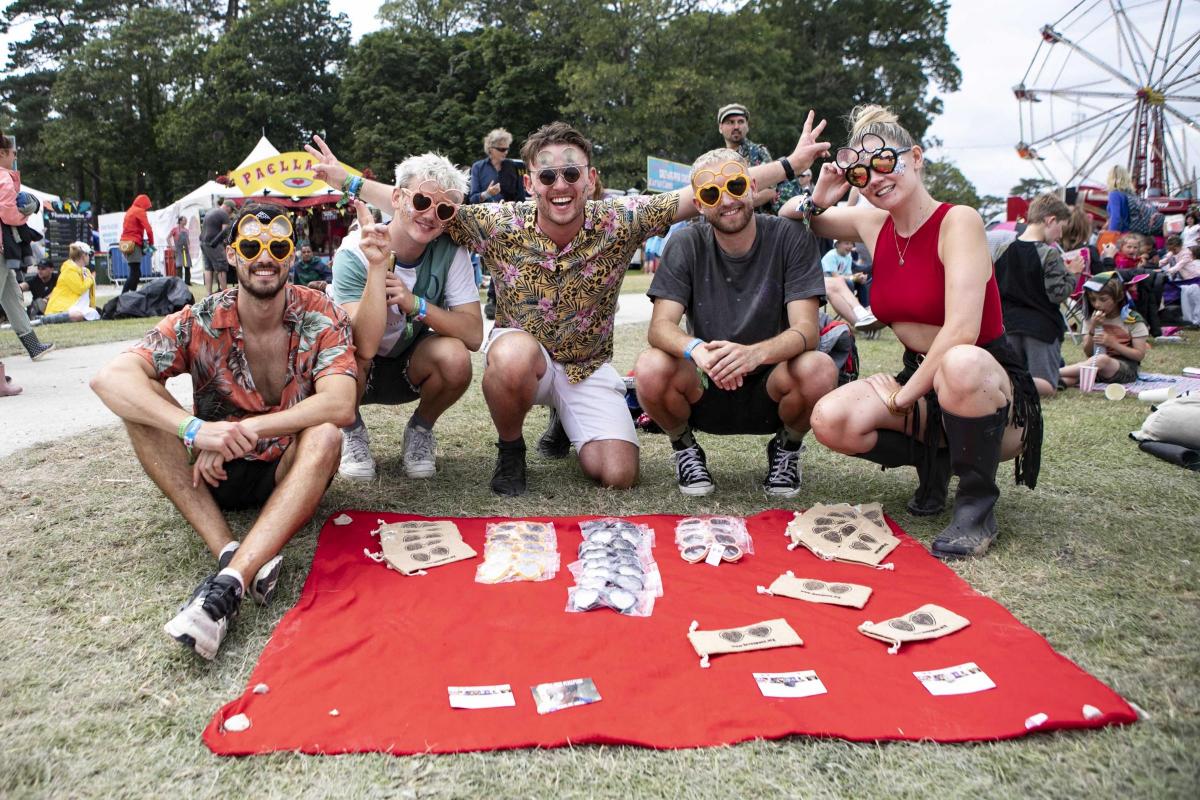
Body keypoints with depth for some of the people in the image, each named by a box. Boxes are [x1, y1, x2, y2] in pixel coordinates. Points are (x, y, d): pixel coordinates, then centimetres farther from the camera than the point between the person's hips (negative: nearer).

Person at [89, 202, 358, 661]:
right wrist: (194, 429, -38)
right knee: (140, 401, -20)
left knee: (325, 435, -33)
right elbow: (109, 377, -23)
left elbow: (340, 405, -27)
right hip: (216, 473, 2)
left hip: (290, 472, -2)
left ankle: (229, 583, -42)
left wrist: (241, 431, -31)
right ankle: (231, 554, -32)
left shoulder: (321, 317, -11)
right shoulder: (201, 322, -10)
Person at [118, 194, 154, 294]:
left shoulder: (130, 211, 19)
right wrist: (151, 243, 0)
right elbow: (148, 229, -12)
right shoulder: (140, 211, -6)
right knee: (135, 274, -12)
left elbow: (130, 229, 17)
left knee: (135, 273, 10)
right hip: (133, 244, -9)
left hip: (125, 243, 9)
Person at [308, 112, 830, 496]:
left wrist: (791, 164, -17)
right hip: (520, 357, -1)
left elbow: (697, 197, -16)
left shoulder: (618, 221, -15)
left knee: (618, 475, -13)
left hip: (587, 367, 1)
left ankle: (567, 427, 23)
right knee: (514, 352, -38)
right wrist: (346, 181, -12)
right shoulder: (500, 225, -15)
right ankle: (510, 451, -6)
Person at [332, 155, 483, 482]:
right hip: (358, 371, -2)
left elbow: (474, 335, -22)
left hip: (410, 369, 2)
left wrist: (414, 303, -34)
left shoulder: (451, 252, -16)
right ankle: (352, 431, -1)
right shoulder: (354, 252, -24)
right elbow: (365, 346, -36)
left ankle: (420, 429, 3)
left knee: (455, 357, -30)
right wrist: (378, 265, -42)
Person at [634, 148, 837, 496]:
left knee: (819, 370, -33)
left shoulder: (791, 237, -8)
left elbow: (807, 329, -17)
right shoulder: (686, 245, -4)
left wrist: (756, 353, -40)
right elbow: (660, 326, -14)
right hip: (704, 390, 1)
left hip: (770, 389, 0)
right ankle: (684, 447, 4)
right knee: (651, 369, -30)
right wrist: (696, 349, -38)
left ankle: (786, 448, 3)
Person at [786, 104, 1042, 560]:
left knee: (961, 363, -41)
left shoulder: (958, 221, -15)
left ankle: (978, 506, -17)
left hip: (989, 386, -5)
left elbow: (961, 330, -26)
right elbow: (788, 220, 17)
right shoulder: (873, 223, 3)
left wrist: (902, 398, -19)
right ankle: (931, 460, 7)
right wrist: (818, 199, -5)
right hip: (919, 383, 5)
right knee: (830, 421, -22)